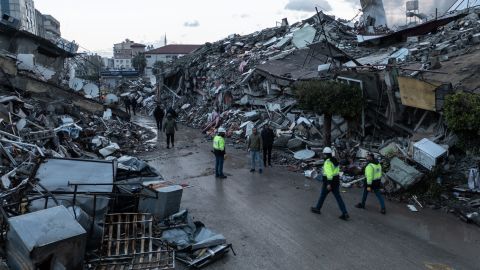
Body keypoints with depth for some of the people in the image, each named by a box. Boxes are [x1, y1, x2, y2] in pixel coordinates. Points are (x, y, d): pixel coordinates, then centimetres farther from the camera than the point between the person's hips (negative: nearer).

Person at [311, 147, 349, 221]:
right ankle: (345, 214, -1)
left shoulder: (328, 162, -19)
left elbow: (329, 173, -26)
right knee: (338, 198, 6)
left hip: (329, 182, -8)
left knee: (322, 195, 13)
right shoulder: (335, 160, 9)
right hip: (336, 181, 8)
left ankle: (317, 209, 32)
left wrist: (329, 184, -26)